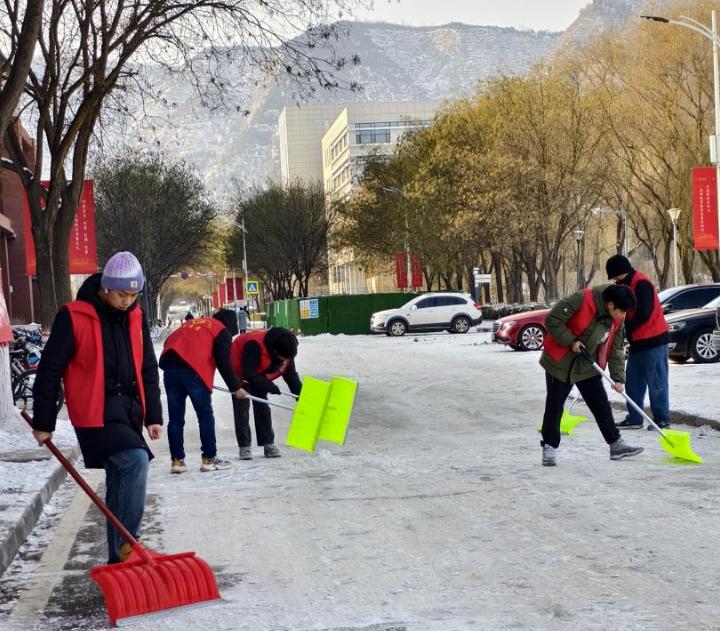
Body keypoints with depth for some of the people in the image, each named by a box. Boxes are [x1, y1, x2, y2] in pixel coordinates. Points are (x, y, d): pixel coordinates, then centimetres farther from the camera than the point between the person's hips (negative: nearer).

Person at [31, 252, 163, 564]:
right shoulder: (73, 317, -11)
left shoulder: (135, 317, 8)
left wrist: (153, 415, 11)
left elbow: (148, 369, 15)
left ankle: (119, 556, 21)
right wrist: (43, 422, -6)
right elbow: (50, 370, -8)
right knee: (136, 460, -24)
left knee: (120, 483, 11)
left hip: (128, 410, 7)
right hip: (95, 411, -6)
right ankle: (127, 544, -18)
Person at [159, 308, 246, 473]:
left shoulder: (193, 322, 31)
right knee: (206, 416, 6)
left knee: (175, 417, 10)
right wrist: (235, 387, 10)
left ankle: (177, 460, 11)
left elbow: (169, 342, 25)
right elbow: (223, 363, 3)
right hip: (193, 371, -6)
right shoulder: (222, 332, 12)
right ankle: (209, 459, 8)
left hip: (169, 366, 6)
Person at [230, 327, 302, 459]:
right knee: (242, 406, -9)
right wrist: (269, 385, -41)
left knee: (262, 406, 2)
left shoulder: (286, 352, -20)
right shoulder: (254, 346, -42)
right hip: (239, 371, -6)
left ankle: (268, 444, 7)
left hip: (258, 375, 6)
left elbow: (291, 376, -11)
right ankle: (244, 446, -6)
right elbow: (248, 373, -40)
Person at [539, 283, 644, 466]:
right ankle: (549, 447, 10)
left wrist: (618, 378, -6)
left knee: (601, 404, 5)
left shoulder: (616, 320, -4)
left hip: (587, 367, 6)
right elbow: (552, 320, -23)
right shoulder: (581, 301, -26)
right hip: (560, 362, -6)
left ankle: (616, 444, 13)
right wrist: (570, 341, -24)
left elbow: (616, 349, 2)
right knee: (554, 405, 0)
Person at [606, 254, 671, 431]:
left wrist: (627, 329, -12)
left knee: (656, 381, -3)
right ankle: (634, 418, 15)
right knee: (633, 382, 11)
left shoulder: (641, 283, -16)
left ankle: (662, 418, 3)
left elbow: (644, 314, -22)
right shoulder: (627, 284, 15)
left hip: (653, 339, -10)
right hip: (638, 341, 10)